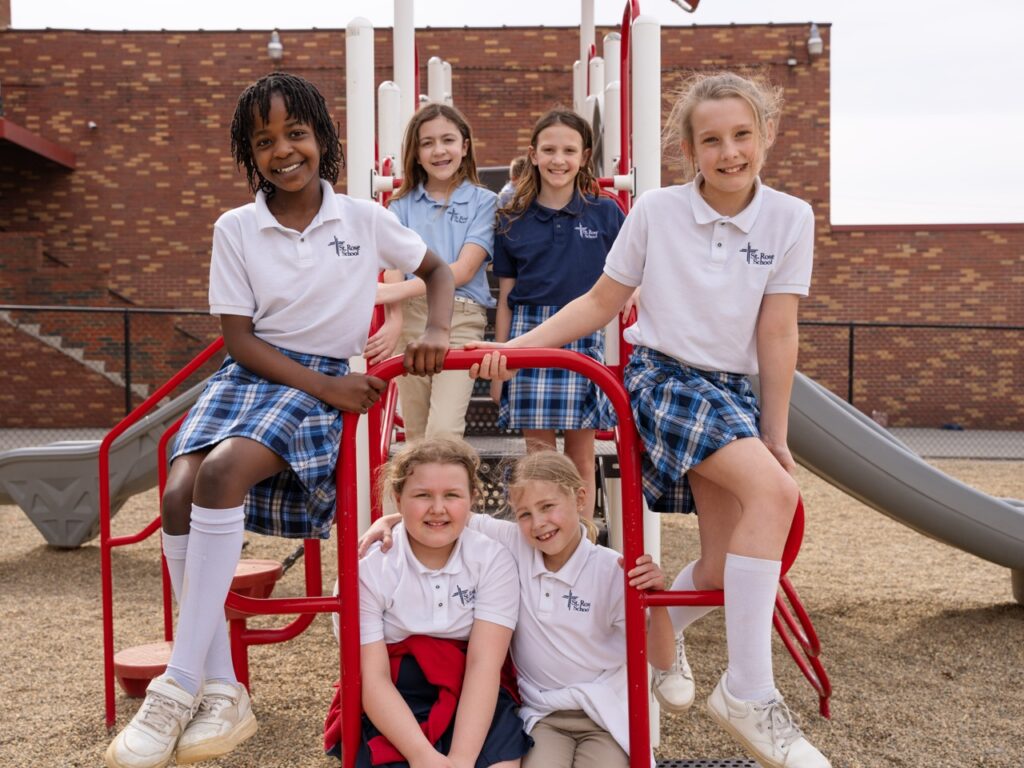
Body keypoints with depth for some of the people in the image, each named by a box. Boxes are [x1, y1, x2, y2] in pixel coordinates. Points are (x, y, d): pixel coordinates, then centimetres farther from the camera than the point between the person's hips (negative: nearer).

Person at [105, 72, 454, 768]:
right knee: (179, 495, -25)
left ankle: (180, 684, -25)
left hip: (327, 379, -3)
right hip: (249, 373, 3)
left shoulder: (364, 219, 3)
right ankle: (224, 695, -17)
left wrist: (437, 332, -8)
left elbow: (437, 269, 15)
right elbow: (240, 339, 1)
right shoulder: (235, 229, 5)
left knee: (221, 471, -32)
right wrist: (324, 386, -13)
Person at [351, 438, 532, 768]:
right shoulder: (367, 568, -9)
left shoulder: (493, 560, -6)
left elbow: (483, 665, -13)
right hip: (393, 709, -1)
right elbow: (373, 678, -11)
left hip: (477, 704, 1)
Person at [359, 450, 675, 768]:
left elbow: (661, 660, -11)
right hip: (541, 715, 1)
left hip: (605, 716, 0)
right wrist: (388, 521, -17)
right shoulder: (512, 544, -7)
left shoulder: (611, 571, -12)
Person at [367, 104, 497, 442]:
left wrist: (396, 290, -19)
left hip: (460, 321, -3)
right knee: (415, 435, 8)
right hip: (409, 317, 3)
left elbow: (462, 271, -7)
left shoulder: (482, 201, 3)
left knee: (443, 432, -17)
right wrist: (394, 322, -21)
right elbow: (394, 269, -1)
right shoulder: (402, 205, 11)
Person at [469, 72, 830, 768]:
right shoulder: (655, 211, -4)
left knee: (728, 567, -4)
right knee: (772, 493, -28)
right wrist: (517, 345, -7)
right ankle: (750, 693, -22)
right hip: (660, 377, -3)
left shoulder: (789, 219, -1)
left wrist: (776, 435, -2)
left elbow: (777, 334, -2)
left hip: (734, 391, 4)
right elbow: (602, 302, 3)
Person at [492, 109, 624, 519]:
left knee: (581, 455, 6)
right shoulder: (513, 221, 5)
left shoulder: (605, 213, 3)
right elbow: (505, 298, 9)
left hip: (583, 337, 0)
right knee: (538, 454, 3)